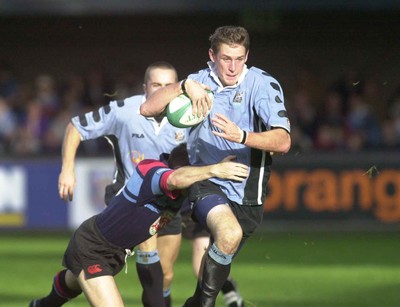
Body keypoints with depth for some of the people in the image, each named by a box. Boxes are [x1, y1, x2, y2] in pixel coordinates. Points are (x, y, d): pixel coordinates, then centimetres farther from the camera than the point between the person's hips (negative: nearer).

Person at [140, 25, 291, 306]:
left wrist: (242, 137, -38)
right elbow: (147, 109, -5)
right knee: (230, 233, -30)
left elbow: (283, 142, -21)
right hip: (206, 182, -1)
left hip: (246, 192, 1)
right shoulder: (201, 81, 0)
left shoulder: (263, 84, -10)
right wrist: (185, 86, -20)